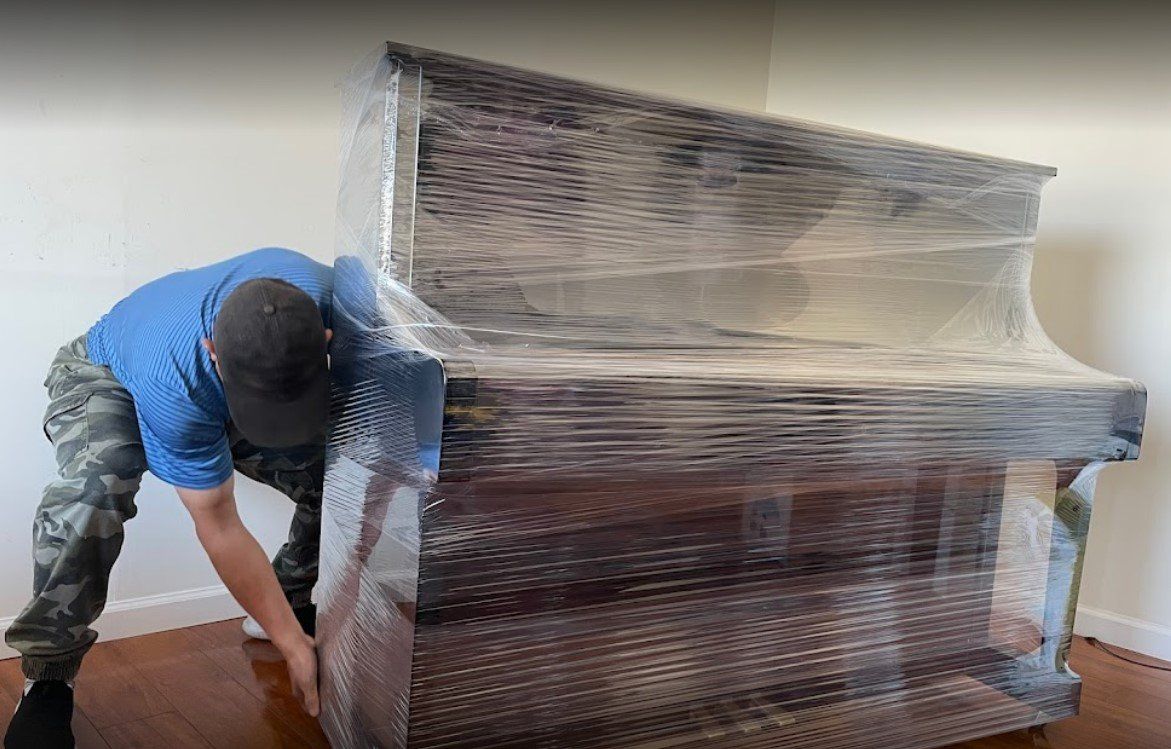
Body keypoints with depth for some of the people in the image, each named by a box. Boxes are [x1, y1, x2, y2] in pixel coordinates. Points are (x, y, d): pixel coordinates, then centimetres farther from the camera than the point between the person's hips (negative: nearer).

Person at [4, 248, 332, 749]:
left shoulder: (324, 293, -36)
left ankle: (292, 602, 11)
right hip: (109, 380, -4)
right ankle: (48, 675, -15)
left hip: (210, 393, 4)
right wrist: (293, 646, -31)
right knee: (93, 487, -37)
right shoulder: (174, 384, -44)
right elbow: (219, 529, -34)